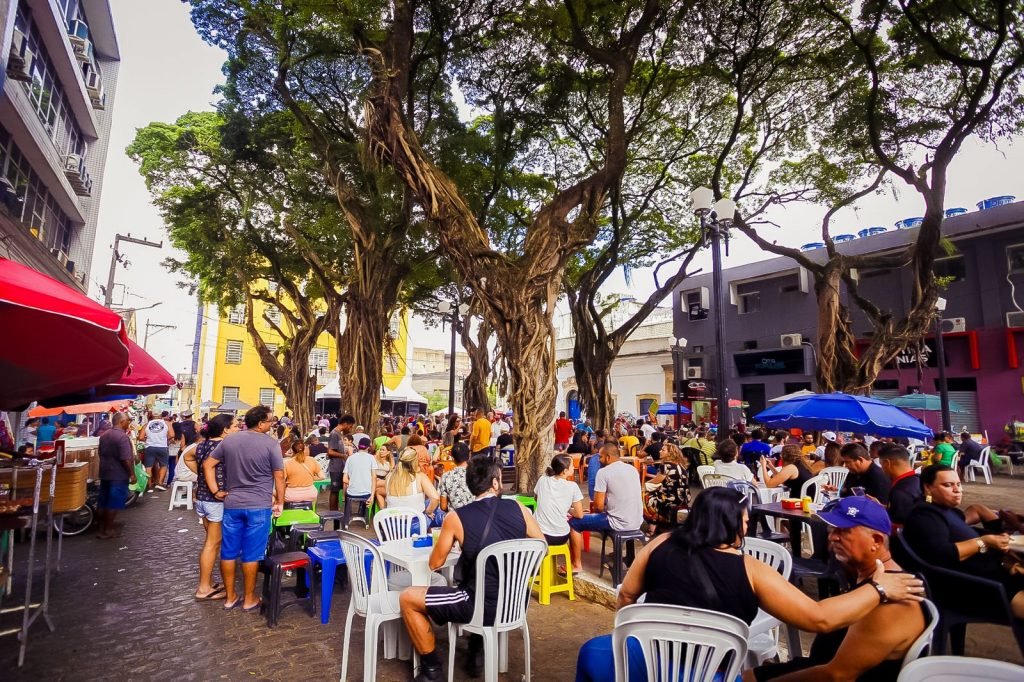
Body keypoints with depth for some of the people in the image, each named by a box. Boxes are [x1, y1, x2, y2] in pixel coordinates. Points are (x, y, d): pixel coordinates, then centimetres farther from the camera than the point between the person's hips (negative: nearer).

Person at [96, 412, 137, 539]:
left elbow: (101, 454, 19)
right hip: (118, 475, -9)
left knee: (103, 502, 13)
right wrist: (132, 474, -16)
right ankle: (108, 530, 6)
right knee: (114, 503, 0)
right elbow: (126, 459, -22)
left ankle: (101, 528, 20)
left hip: (105, 473, 9)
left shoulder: (104, 436, 11)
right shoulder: (122, 436, -19)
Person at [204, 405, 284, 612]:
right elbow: (279, 476, -8)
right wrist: (280, 502, 3)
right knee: (251, 554, 6)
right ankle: (249, 599, 18)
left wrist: (215, 490, 9)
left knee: (229, 552, 14)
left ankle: (230, 597, 25)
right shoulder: (271, 443, -11)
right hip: (259, 506, -4)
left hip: (231, 504, 5)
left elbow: (208, 465, 8)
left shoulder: (229, 440, 4)